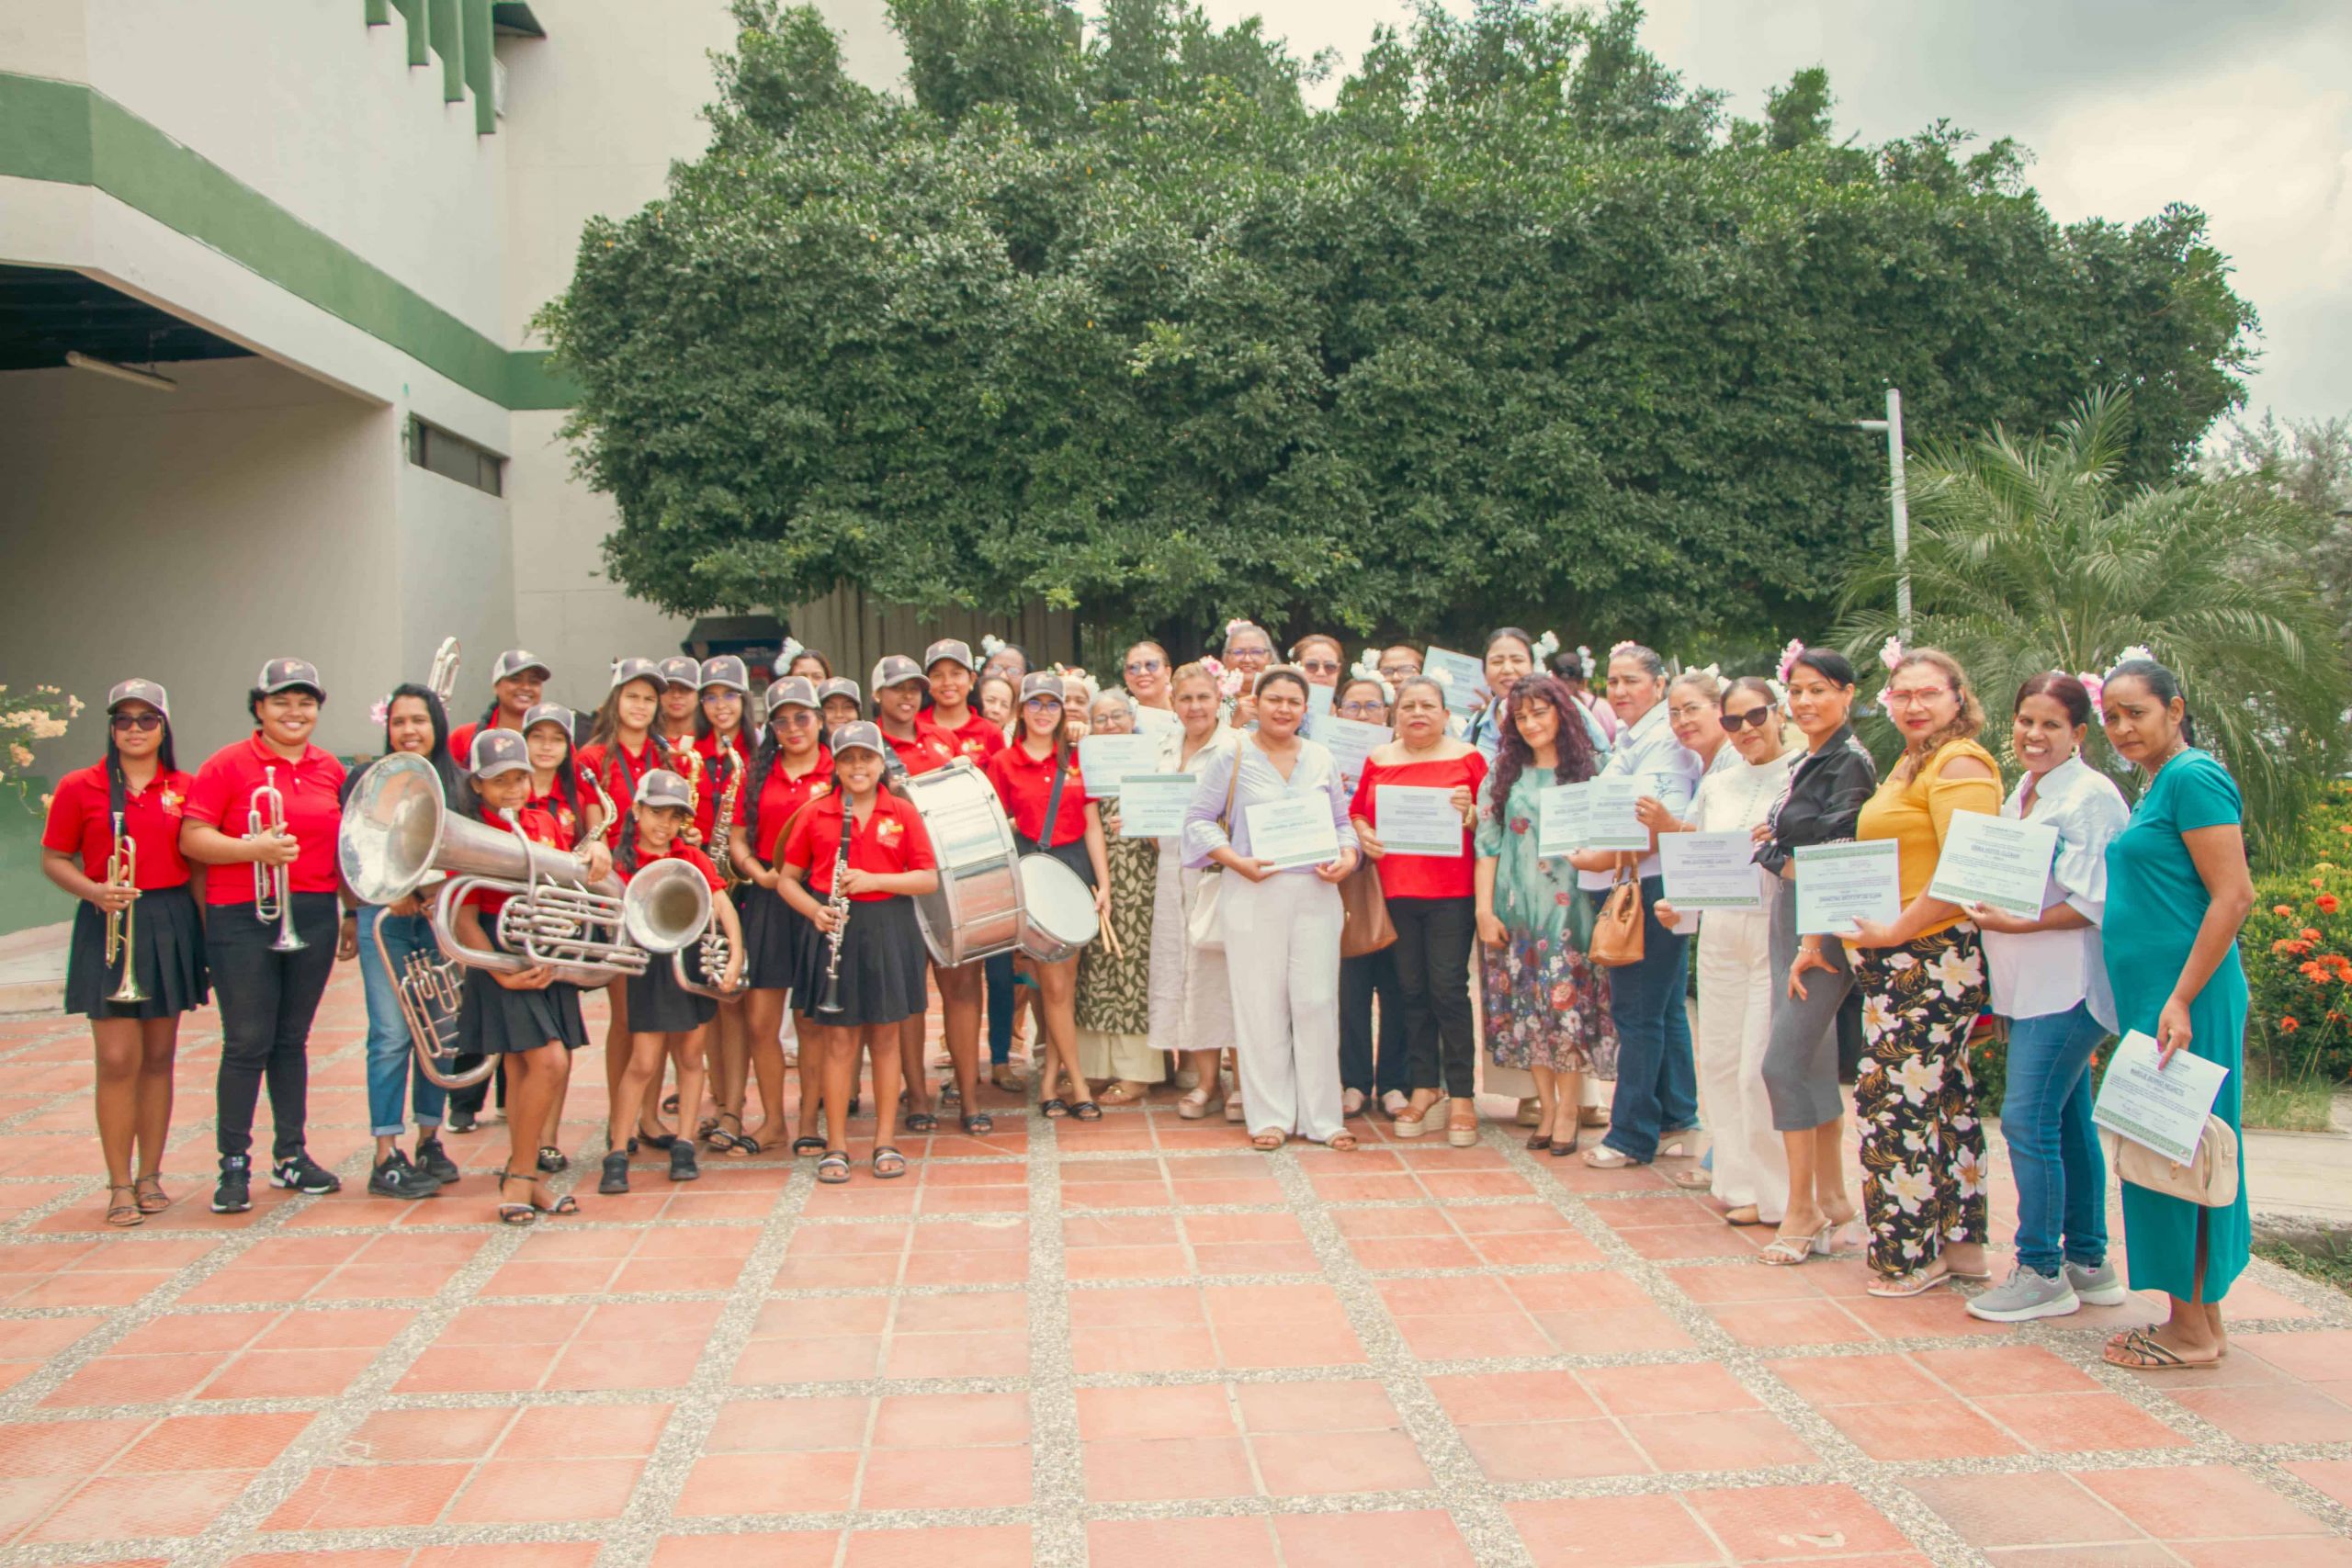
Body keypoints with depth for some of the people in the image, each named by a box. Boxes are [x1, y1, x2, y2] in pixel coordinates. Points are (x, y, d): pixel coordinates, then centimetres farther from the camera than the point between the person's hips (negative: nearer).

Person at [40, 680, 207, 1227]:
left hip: (172, 926, 2)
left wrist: (207, 931, 2)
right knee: (118, 1060, -6)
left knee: (158, 1058, 9)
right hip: (110, 930, -2)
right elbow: (53, 859, 4)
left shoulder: (186, 788, 5)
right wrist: (92, 890, -15)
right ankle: (120, 1187, 2)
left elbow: (198, 864, 9)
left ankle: (150, 1176, 19)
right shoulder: (79, 788, 1)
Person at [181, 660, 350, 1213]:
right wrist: (253, 849, -22)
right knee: (247, 1043, -2)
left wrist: (353, 914, 15)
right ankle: (234, 1164, 8)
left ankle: (290, 1155, 21)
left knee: (292, 1040, 12)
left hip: (314, 915, 4)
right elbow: (191, 838, -8)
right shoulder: (228, 764, -3)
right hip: (243, 919, -4)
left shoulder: (330, 769, 10)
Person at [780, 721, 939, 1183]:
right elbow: (787, 879, 6)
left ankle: (886, 1141, 18)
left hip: (888, 931, 1)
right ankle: (836, 1147, 12)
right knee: (839, 1038, 2)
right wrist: (814, 910, -13)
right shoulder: (815, 813, 2)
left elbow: (929, 879, -2)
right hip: (835, 931, 0)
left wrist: (875, 879, -16)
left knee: (884, 1036, 8)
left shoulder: (902, 812, 2)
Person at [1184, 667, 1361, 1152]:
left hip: (1316, 894, 3)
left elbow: (1342, 820, 18)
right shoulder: (1231, 758, 1)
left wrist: (1348, 856, -3)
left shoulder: (1321, 760, 12)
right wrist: (1238, 861, -13)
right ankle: (1269, 1116, 12)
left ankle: (1322, 1116, 11)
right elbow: (1198, 819, 0)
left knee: (1317, 1001, 1)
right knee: (1261, 1004, 1)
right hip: (1254, 895, -3)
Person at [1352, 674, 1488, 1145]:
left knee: (1449, 988, -4)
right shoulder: (1379, 760, 10)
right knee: (1412, 990, 9)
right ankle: (1423, 1086, 20)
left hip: (1452, 892, -3)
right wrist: (1364, 835, -3)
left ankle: (1462, 1094, 6)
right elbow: (1357, 812, 18)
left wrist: (1471, 812, -18)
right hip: (1397, 890, 3)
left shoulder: (1467, 758, 1)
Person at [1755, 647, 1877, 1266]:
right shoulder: (1804, 765, 14)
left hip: (1824, 926, -9)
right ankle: (1833, 1204, 19)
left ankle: (1804, 1211, -1)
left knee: (1785, 1061, -10)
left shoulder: (1851, 763, -12)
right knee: (1813, 1062, 11)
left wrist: (1813, 943, -19)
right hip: (1790, 919, 9)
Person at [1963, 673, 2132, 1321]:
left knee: (2028, 1121, -9)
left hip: (2066, 987, -9)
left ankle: (2042, 1273, 0)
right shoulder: (2021, 795, 15)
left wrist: (2018, 923, -20)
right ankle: (2087, 1262, 23)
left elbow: (2094, 904, -17)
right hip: (2030, 986, 9)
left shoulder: (2091, 797, -12)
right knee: (2068, 1122, 14)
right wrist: (1984, 909, 7)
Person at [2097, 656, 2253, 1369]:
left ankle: (2192, 1330, 5)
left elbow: (2234, 896, -19)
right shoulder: (2158, 786, 17)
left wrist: (2181, 1000, -23)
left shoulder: (2193, 778, -12)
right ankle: (2200, 1318, 20)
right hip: (2151, 993, 10)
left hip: (2182, 996, -10)